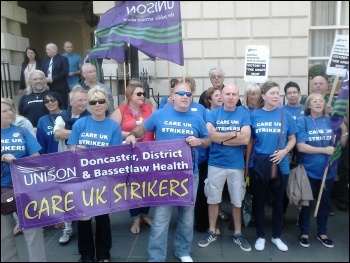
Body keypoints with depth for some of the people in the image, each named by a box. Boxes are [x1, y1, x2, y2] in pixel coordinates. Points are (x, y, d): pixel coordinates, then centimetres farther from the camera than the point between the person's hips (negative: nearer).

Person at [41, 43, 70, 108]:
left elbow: (65, 72, -12)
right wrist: (45, 79, -8)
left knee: (62, 107, -3)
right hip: (48, 88, 5)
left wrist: (53, 78, -15)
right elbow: (42, 72, 14)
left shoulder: (63, 59, 0)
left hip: (60, 89, -5)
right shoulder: (45, 60, 19)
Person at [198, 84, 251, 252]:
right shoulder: (212, 114, -1)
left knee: (237, 201, 13)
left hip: (237, 164, 0)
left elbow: (246, 139, -14)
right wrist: (234, 134, -13)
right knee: (213, 199, 12)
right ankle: (211, 232, 30)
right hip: (216, 163, 0)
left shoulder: (244, 114, -2)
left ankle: (238, 234, 30)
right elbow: (210, 136, -16)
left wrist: (221, 139, -11)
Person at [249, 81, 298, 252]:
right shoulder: (254, 116, -1)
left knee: (278, 201, 13)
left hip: (281, 165, 0)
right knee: (259, 201, 10)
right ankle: (260, 236, 27)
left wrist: (285, 151, -15)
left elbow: (292, 139, 4)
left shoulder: (285, 115, -2)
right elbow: (250, 141, 4)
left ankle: (276, 236, 30)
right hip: (259, 164, 0)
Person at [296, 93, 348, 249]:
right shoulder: (303, 122, -9)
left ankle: (322, 233, 34)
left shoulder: (331, 121, 2)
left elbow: (342, 144, 4)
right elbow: (300, 147, -17)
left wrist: (344, 129, -12)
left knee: (325, 201, 16)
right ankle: (304, 233, 26)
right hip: (309, 170, -4)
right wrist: (324, 150, -19)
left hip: (328, 169, 4)